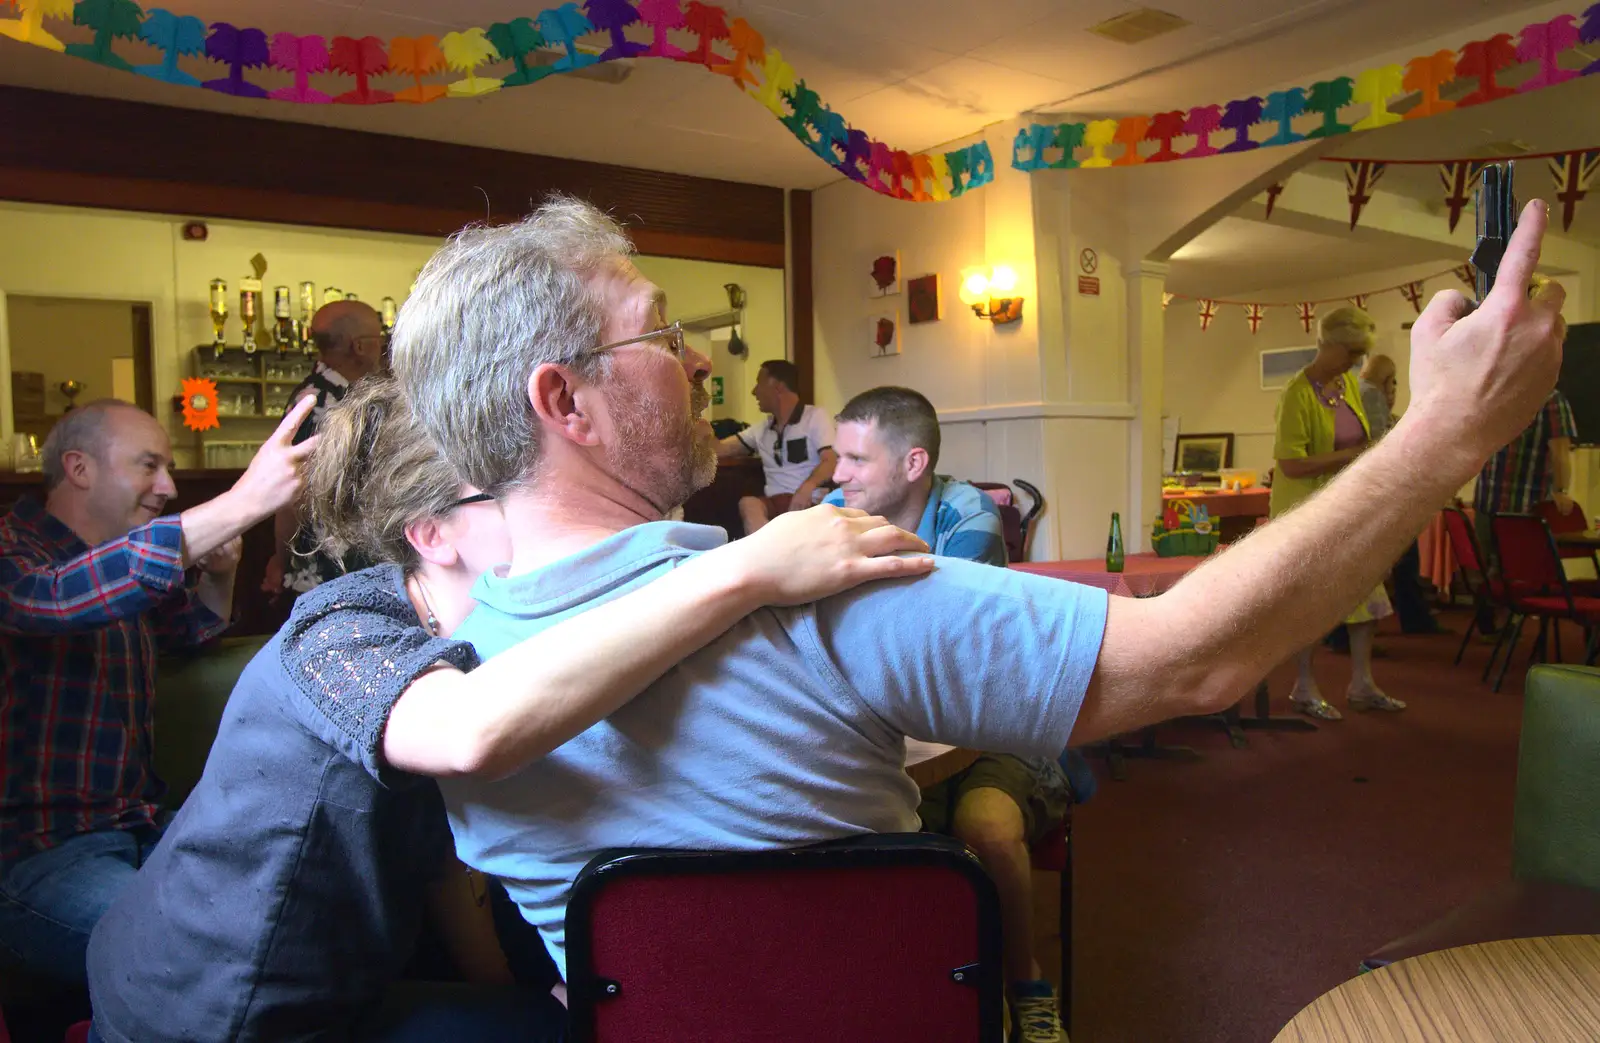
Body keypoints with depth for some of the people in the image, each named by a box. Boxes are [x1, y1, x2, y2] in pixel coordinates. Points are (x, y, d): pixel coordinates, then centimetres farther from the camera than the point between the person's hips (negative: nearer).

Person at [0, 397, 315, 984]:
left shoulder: (131, 567, 15)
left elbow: (189, 630, 34)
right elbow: (54, 598, -35)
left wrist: (219, 572, 8)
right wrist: (242, 504, -40)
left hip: (137, 828, 9)